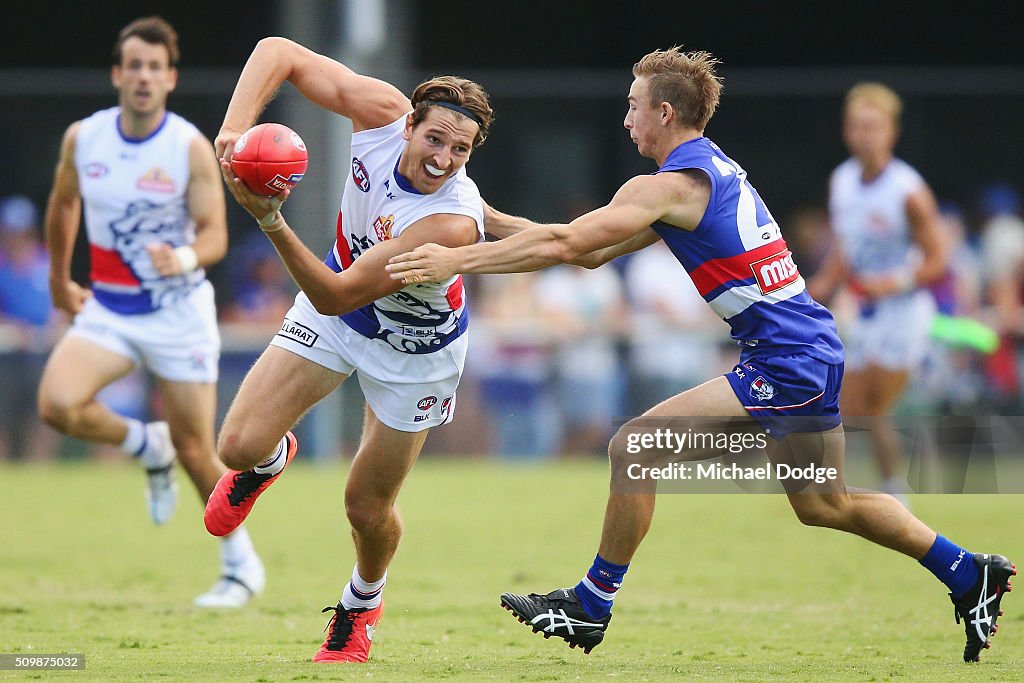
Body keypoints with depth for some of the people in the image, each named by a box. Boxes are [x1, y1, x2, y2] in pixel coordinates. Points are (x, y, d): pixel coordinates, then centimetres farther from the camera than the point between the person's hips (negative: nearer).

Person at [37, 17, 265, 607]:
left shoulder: (192, 148, -12)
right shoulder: (82, 138, -2)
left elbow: (215, 234, -13)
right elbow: (64, 203, 17)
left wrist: (182, 258, -35)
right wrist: (60, 279, 23)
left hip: (178, 310, -3)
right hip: (107, 309, 3)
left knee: (195, 451, -1)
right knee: (58, 404, -23)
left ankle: (241, 565, 21)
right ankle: (147, 447, 8)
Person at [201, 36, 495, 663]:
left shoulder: (453, 224, -40)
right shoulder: (382, 112, -27)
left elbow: (336, 296, -40)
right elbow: (278, 52, -22)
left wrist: (273, 222, -53)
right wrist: (234, 128, -38)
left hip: (414, 348, -4)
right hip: (332, 318, 4)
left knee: (367, 507, 6)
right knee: (240, 445, -9)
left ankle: (362, 604, 42)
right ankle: (271, 459, 31)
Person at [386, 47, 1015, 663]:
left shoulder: (670, 185, -12)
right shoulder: (715, 169, 16)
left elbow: (565, 244, -19)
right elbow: (594, 252, 20)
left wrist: (456, 260, -16)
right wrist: (495, 221, 18)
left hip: (784, 367, -10)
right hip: (812, 352, 10)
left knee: (634, 449, -9)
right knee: (823, 505, 22)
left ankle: (591, 607, -1)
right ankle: (970, 575, 29)